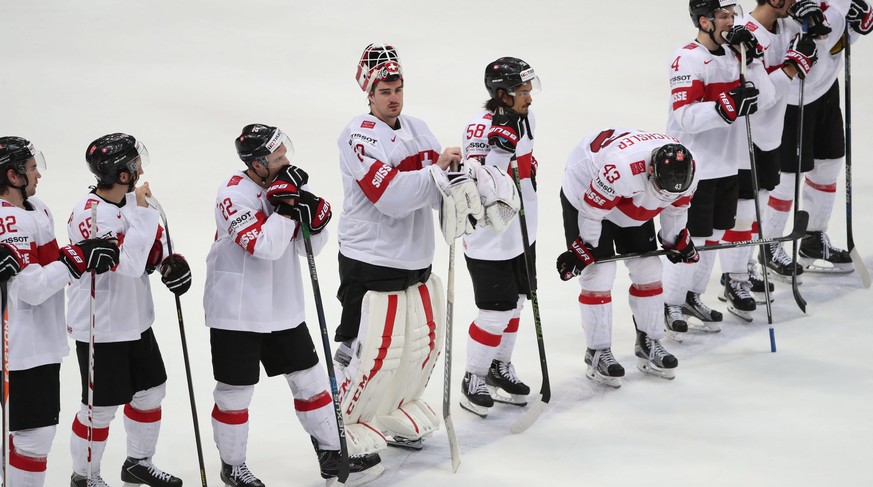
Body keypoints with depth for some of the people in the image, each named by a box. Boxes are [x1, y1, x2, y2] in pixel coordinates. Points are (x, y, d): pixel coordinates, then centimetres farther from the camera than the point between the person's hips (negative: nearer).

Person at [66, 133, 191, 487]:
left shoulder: (132, 200, 0)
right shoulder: (89, 215, -25)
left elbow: (154, 240, 16)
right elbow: (129, 263, -31)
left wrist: (171, 261, -4)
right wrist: (140, 212, -28)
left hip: (136, 321, 8)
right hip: (100, 329, -8)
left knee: (150, 391, 18)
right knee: (101, 408, 2)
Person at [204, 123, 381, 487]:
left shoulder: (288, 183, 2)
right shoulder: (235, 194, -19)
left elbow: (309, 247, 7)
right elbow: (265, 246, -27)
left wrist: (315, 218, -14)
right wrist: (287, 203, -24)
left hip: (284, 308, 6)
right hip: (236, 312, -6)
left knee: (310, 381, 11)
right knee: (236, 391, 4)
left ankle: (332, 456, 22)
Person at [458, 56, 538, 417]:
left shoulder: (524, 117, 2)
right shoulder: (482, 128, -25)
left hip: (522, 234, 8)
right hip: (489, 240, -8)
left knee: (514, 304, 19)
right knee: (495, 313, -4)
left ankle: (500, 368, 37)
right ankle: (473, 380, 14)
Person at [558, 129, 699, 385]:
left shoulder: (686, 169, -23)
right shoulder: (622, 167, -44)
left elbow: (676, 205, 1)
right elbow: (591, 211, -30)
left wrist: (676, 240, 11)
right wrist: (582, 251, -21)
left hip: (633, 204, 6)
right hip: (584, 191, -6)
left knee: (649, 270, 3)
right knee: (599, 273, -12)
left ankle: (649, 345, 18)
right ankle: (598, 354, -2)